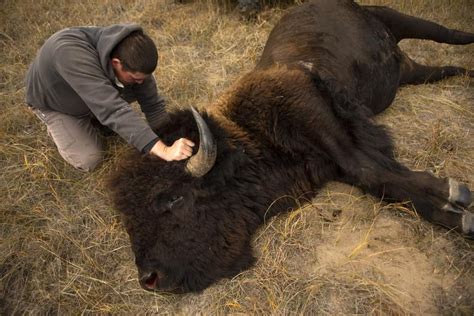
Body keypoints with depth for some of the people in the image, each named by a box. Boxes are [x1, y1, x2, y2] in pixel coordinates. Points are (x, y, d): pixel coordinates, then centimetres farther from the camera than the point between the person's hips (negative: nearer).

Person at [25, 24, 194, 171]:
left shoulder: (131, 56, -28)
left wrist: (171, 141, -24)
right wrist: (164, 151, -59)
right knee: (89, 160, -17)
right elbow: (112, 109, -54)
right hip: (53, 102, -4)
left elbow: (152, 103, -18)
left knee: (144, 91, -15)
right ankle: (58, 124, 13)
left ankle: (90, 116, 8)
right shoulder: (71, 53, -47)